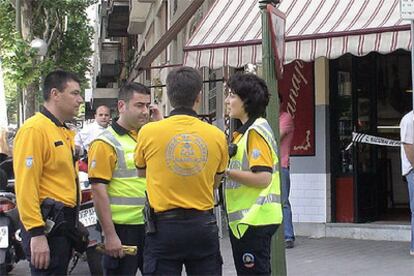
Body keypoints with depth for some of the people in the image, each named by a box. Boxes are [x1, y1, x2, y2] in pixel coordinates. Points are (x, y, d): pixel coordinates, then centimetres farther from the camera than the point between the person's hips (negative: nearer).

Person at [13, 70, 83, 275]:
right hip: (47, 224, -10)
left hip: (65, 223, 10)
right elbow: (26, 186, -21)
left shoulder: (66, 133, 15)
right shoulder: (34, 129, -15)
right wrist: (36, 234, -24)